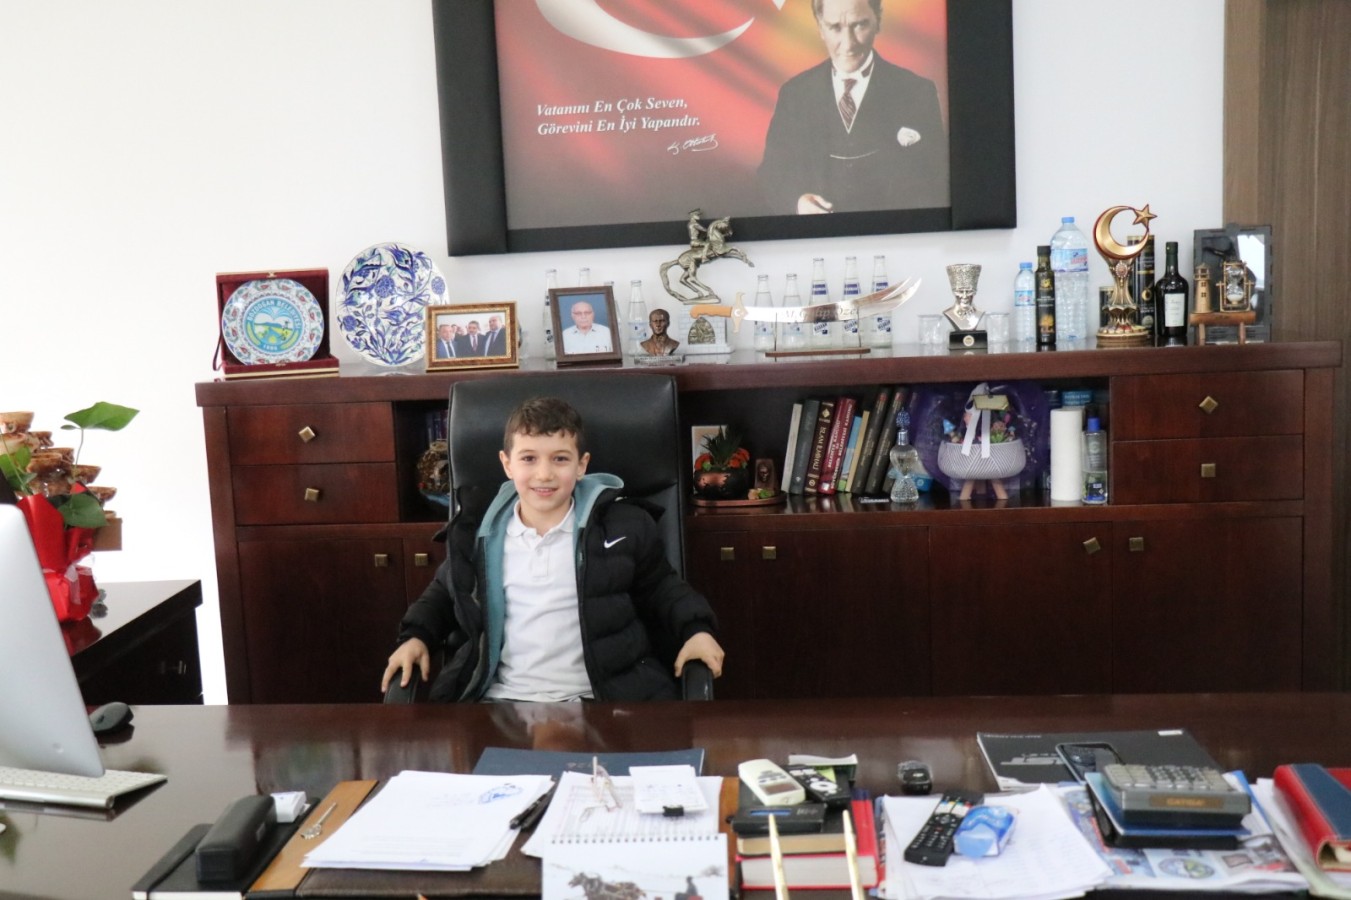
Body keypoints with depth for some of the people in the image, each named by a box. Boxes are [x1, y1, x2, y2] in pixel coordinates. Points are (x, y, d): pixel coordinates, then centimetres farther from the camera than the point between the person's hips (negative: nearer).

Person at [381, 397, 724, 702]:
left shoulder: (625, 526, 2)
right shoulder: (477, 535, 8)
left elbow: (661, 589, 15)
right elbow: (444, 593, 26)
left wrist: (696, 629, -1)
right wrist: (416, 635, 10)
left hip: (599, 700, -1)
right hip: (500, 701, 2)